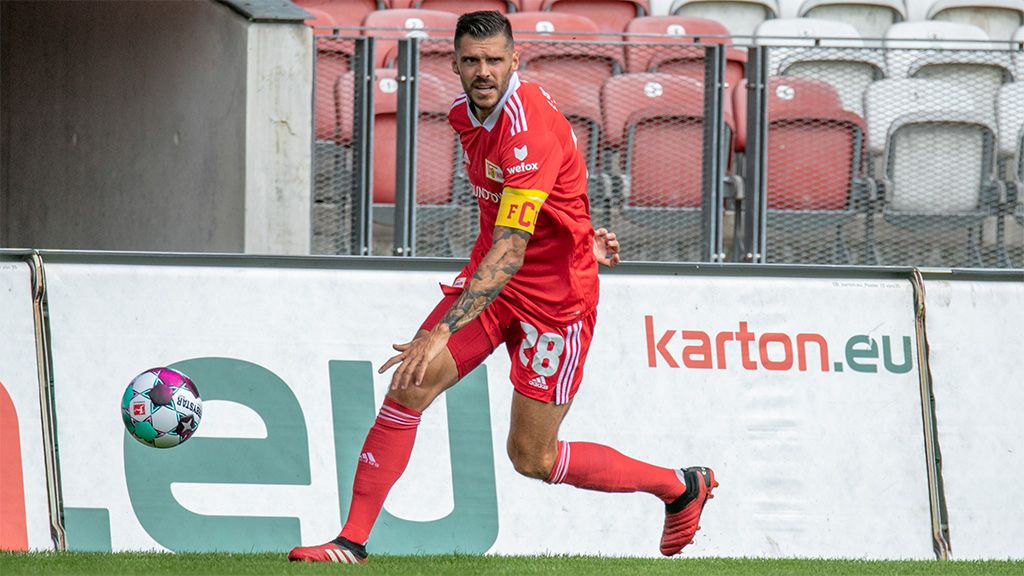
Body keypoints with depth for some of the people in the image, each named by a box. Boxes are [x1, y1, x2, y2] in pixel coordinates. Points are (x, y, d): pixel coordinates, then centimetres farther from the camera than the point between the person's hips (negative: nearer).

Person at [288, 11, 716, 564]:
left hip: (555, 296, -7)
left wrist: (439, 333, -40)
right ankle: (352, 542, -8)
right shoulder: (465, 114, 0)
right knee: (409, 390, -12)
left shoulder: (529, 131, -28)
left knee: (532, 457, 0)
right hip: (489, 278, 7)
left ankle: (683, 486, 20)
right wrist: (577, 235, 12)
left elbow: (508, 253, -33)